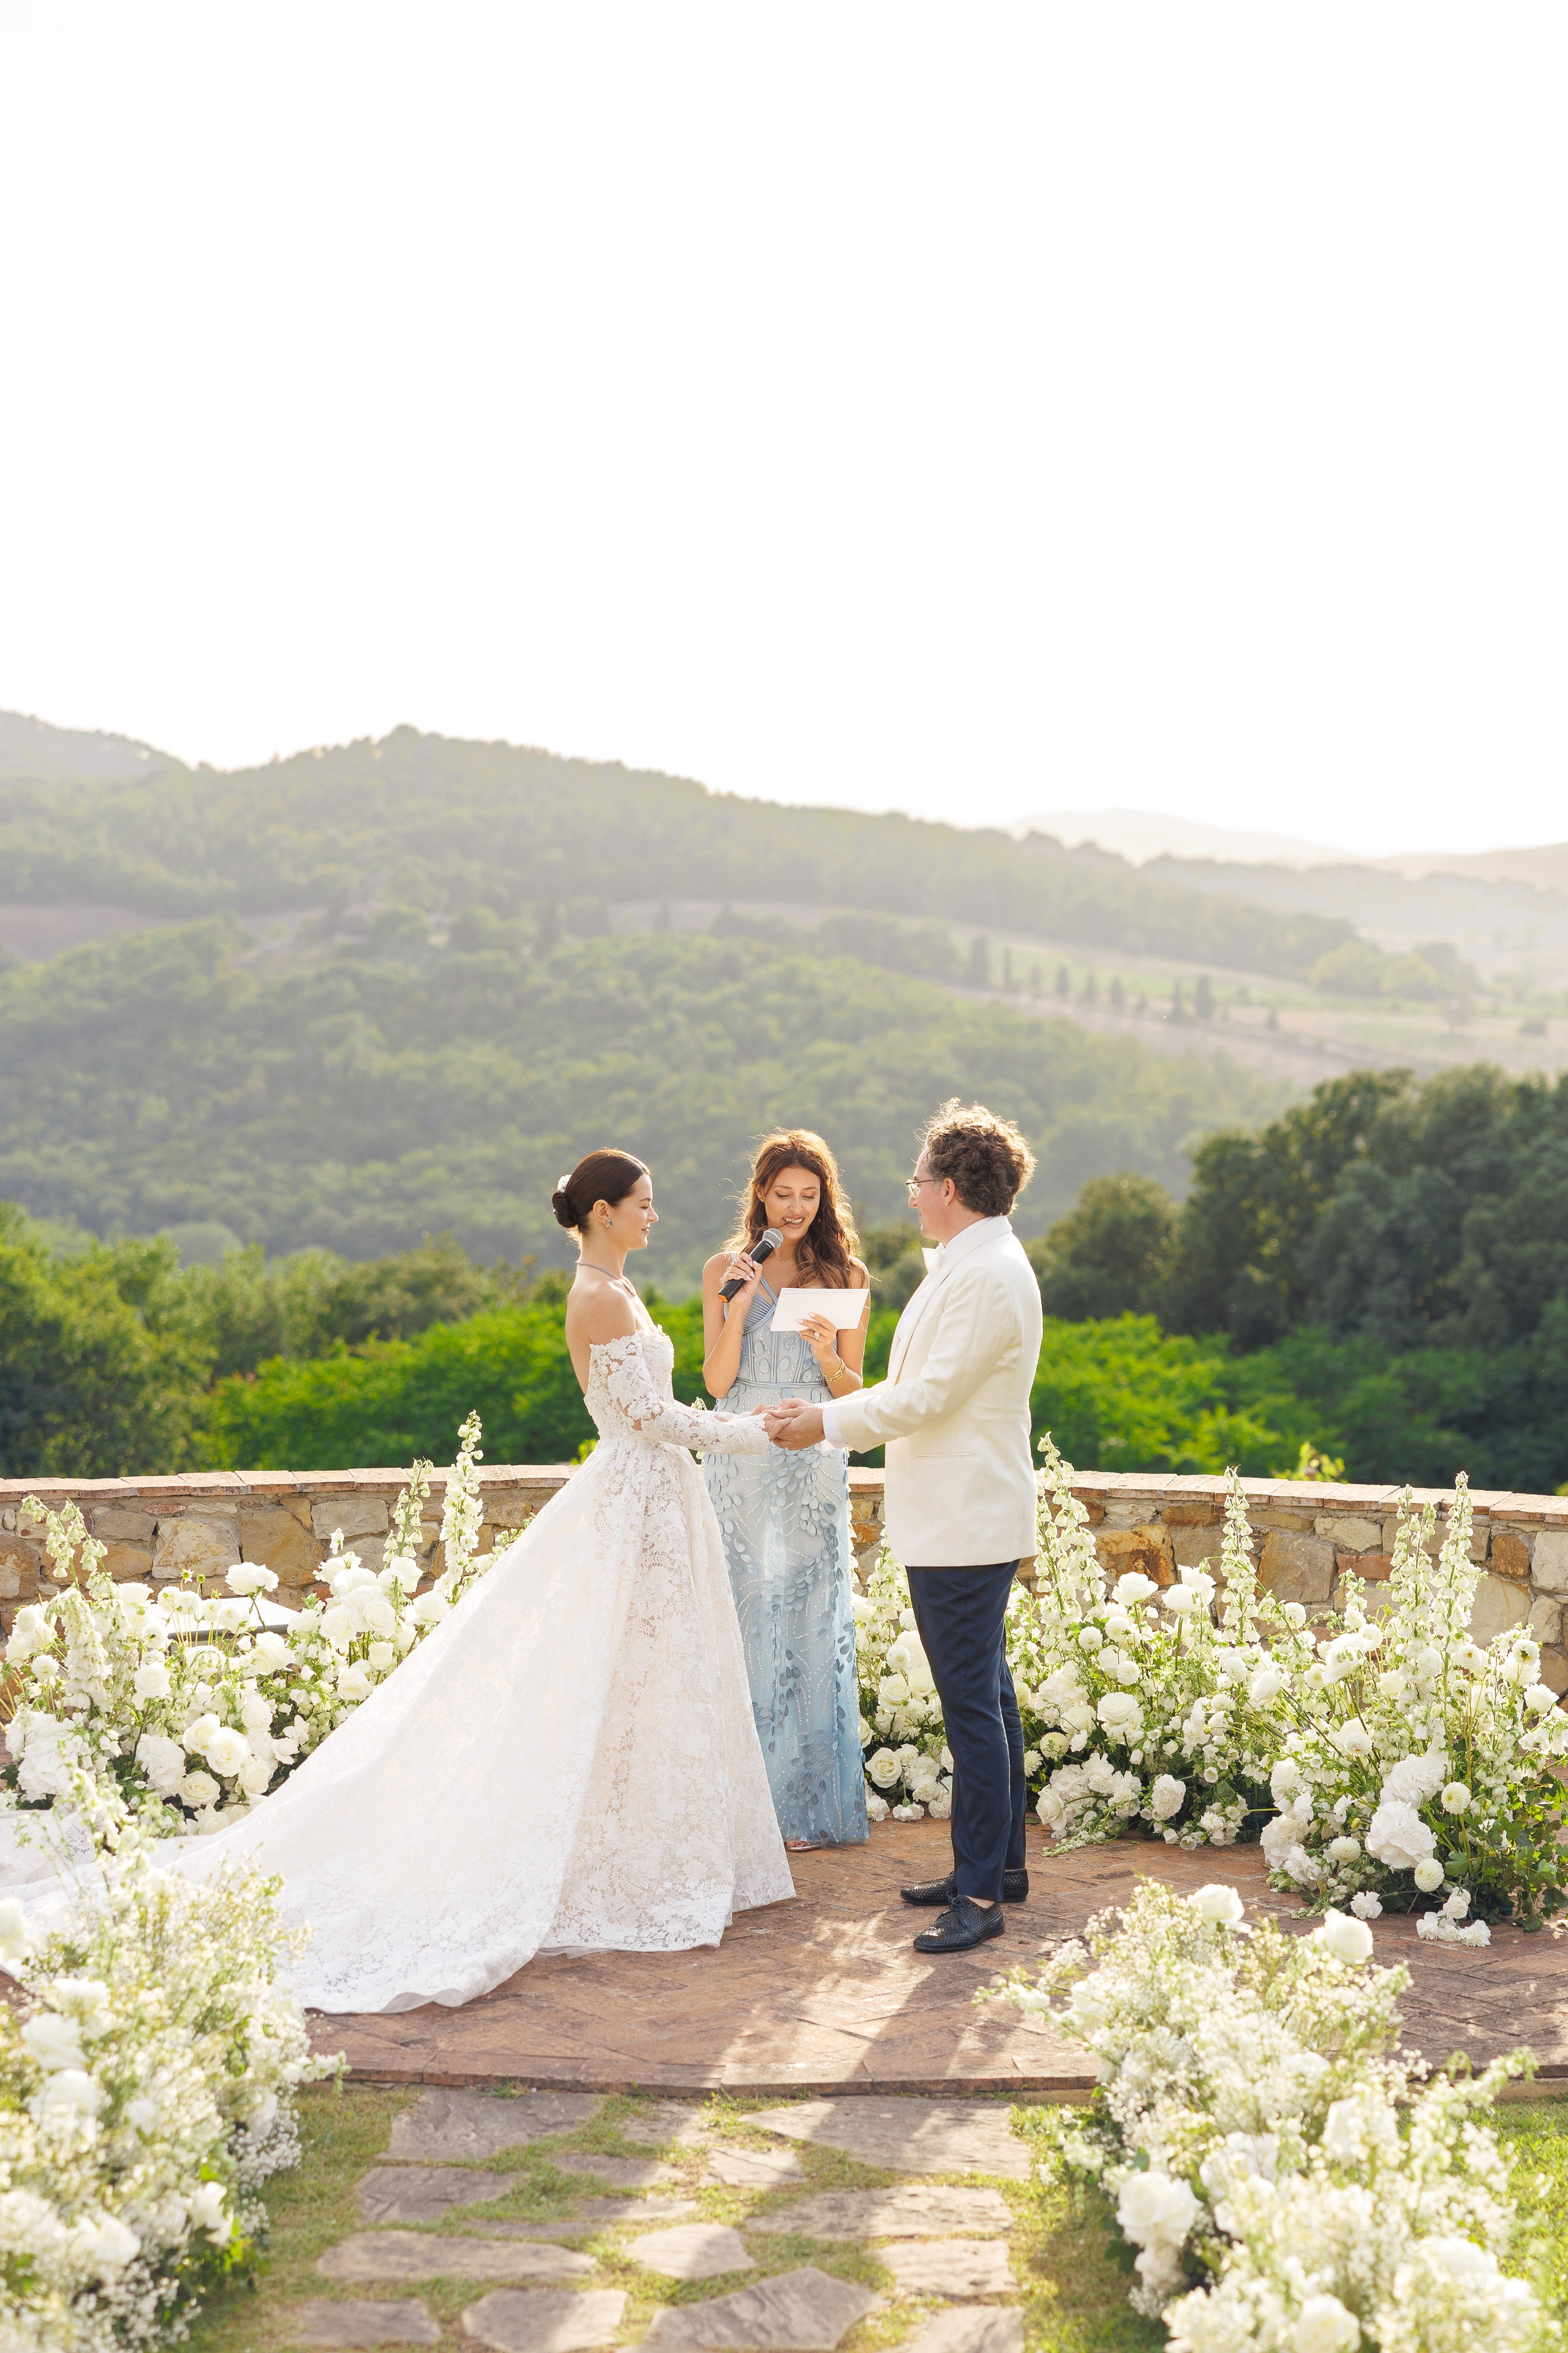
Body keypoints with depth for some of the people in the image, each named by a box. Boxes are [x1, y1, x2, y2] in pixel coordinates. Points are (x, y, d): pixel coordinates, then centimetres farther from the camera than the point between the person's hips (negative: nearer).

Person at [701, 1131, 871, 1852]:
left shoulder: (845, 1276, 5)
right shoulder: (725, 1270, 4)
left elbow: (853, 1392, 6)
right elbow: (717, 1382, -1)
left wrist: (828, 1355, -15)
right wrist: (740, 1302, -12)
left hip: (814, 1468, 0)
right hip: (742, 1462, 0)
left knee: (810, 1622, 1)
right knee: (744, 1617, 0)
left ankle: (805, 1802, 10)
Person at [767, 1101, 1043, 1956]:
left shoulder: (988, 1278, -19)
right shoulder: (968, 1266, 15)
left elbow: (931, 1396, -20)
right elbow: (917, 1386, 20)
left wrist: (828, 1423, -12)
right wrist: (830, 1410, 14)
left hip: (965, 1526, -11)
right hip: (959, 1521, 11)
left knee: (972, 1702, -7)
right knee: (986, 1692, 16)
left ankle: (980, 1893, -2)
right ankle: (1000, 1862, 27)